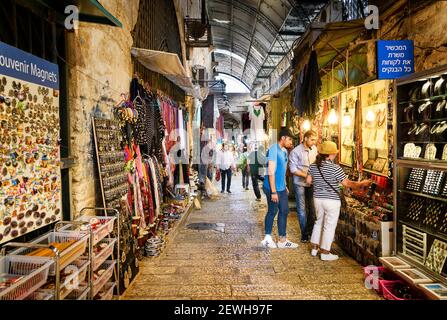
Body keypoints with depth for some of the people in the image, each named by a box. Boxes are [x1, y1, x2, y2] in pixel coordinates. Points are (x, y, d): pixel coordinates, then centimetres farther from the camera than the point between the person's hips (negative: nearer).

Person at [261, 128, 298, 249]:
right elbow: (271, 172, -21)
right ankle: (268, 238, 23)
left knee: (284, 211, 13)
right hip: (273, 188, -8)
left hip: (281, 188, 9)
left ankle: (282, 240, 25)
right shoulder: (274, 150, -19)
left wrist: (285, 186, 19)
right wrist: (273, 191, -21)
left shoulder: (284, 151, 9)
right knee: (272, 211, 5)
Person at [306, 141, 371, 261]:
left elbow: (308, 180, 6)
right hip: (331, 201, -6)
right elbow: (347, 183, -15)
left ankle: (314, 248, 28)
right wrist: (362, 184, -2)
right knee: (329, 226, 5)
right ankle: (325, 253, 14)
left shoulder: (313, 166, -1)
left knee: (319, 222, 21)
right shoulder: (335, 168, -18)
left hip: (318, 198, 6)